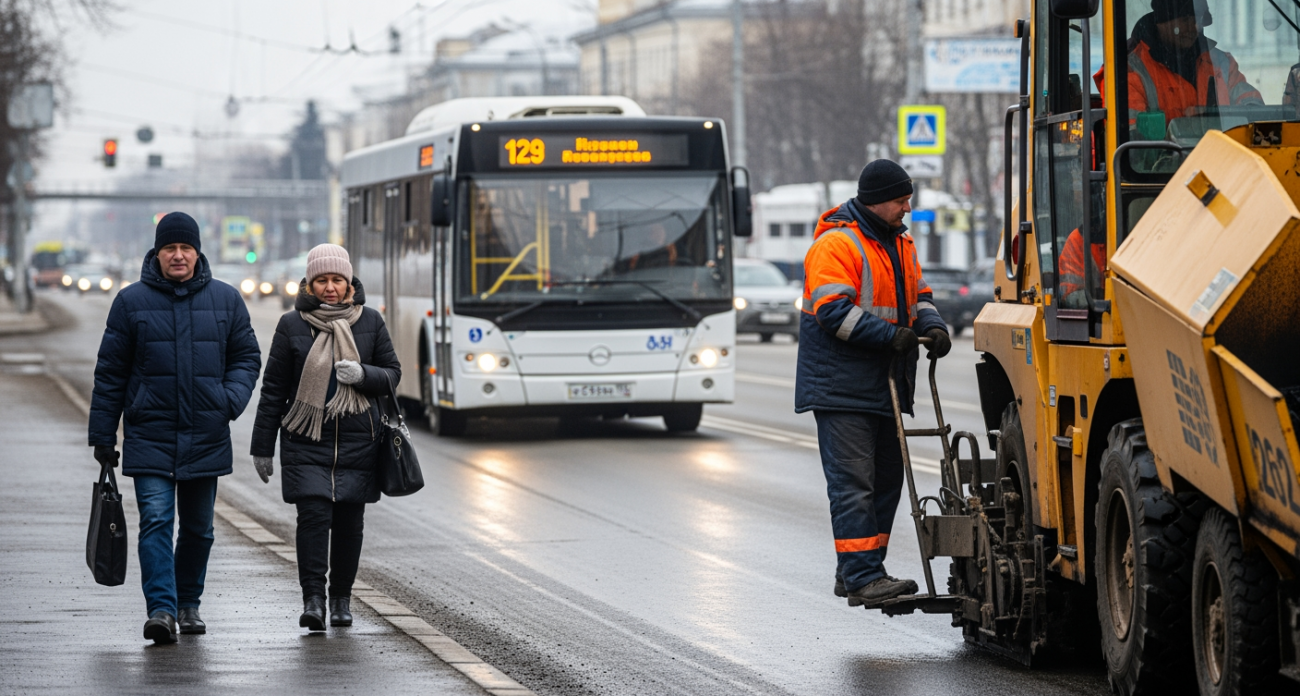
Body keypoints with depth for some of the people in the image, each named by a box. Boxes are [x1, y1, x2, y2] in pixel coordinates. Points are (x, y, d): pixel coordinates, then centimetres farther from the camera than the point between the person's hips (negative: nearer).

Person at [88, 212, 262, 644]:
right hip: (149, 436, -2)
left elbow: (247, 357, 12)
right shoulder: (132, 301, 1)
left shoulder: (225, 300, 5)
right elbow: (110, 372, 4)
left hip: (206, 437, 2)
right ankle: (161, 609, -19)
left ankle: (188, 604, 27)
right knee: (156, 521, -14)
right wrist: (102, 435, 3)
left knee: (198, 527, 11)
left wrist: (233, 397, -9)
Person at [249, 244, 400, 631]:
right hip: (305, 441, -2)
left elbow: (392, 374, 12)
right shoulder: (293, 325, 3)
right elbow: (273, 388, 6)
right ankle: (313, 599, -14)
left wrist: (363, 374, -11)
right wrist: (262, 446, 6)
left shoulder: (370, 322, 6)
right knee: (314, 515, -14)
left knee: (348, 522, 5)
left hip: (357, 441, 2)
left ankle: (342, 599, 20)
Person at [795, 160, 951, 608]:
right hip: (842, 386, -9)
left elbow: (917, 295, 18)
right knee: (853, 482, -11)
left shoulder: (899, 244, 16)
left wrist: (931, 326, -4)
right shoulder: (836, 244, -13)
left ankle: (854, 571, 20)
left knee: (886, 478, 12)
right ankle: (863, 579, -14)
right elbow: (832, 310, -20)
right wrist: (888, 334, -27)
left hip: (884, 386, 9)